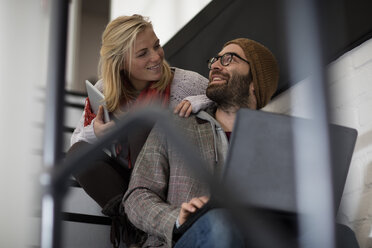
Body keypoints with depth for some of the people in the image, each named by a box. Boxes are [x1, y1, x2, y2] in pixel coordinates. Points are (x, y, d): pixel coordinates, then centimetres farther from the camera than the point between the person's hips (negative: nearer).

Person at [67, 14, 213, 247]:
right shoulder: (104, 91, -4)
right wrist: (95, 133, -24)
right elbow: (77, 140, 1)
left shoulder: (185, 83, -11)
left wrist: (199, 102, -26)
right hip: (124, 177, 3)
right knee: (79, 152, -20)